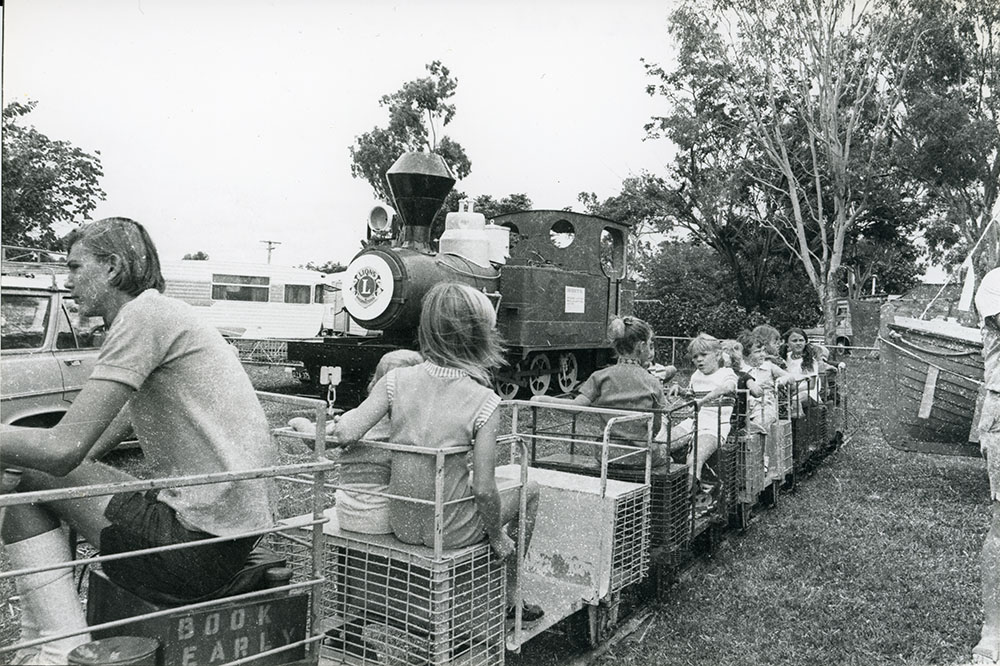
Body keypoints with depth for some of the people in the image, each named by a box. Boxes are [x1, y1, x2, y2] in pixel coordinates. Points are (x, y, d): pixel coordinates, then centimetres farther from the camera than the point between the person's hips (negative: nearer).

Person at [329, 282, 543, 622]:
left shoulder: (396, 380, -10)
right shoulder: (484, 402, -19)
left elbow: (345, 434, -16)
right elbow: (484, 490, -18)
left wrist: (347, 416, 6)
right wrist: (497, 536, -1)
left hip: (401, 524, 5)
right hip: (449, 530, -4)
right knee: (529, 490, 21)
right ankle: (508, 598, 32)